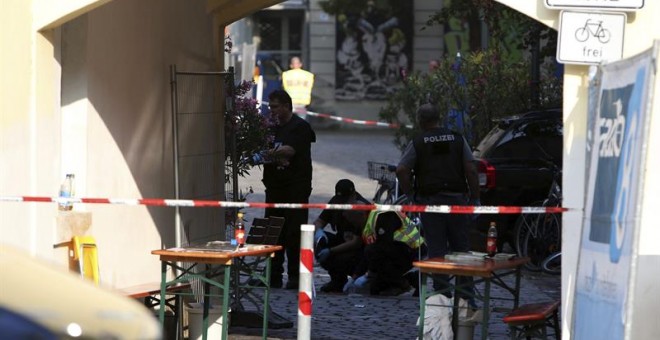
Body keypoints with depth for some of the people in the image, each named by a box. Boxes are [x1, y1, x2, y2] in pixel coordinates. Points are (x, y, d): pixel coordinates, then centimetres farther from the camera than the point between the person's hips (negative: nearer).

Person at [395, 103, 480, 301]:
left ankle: (442, 293, 1)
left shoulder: (417, 143, -2)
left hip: (430, 201, -2)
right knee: (461, 247, 9)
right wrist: (475, 198, 5)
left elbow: (401, 170, -12)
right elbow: (471, 170, -1)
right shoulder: (457, 139, 4)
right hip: (457, 198, 2)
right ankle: (466, 291, 9)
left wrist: (410, 194, 0)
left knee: (437, 249, 2)